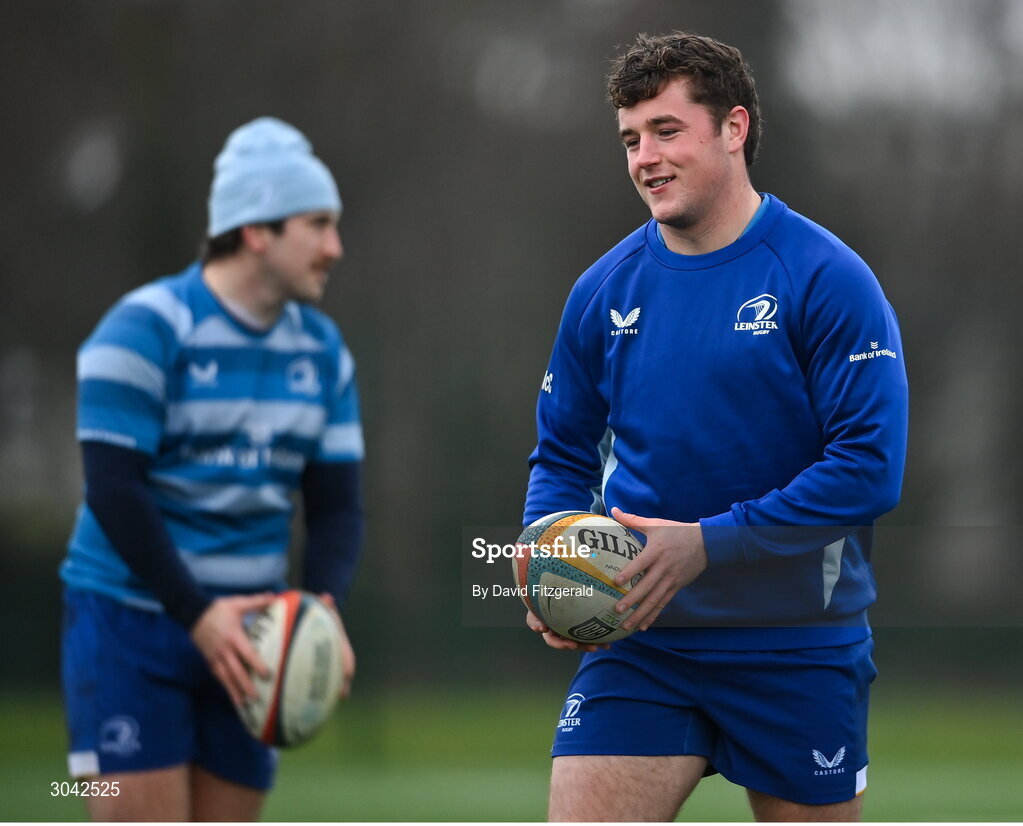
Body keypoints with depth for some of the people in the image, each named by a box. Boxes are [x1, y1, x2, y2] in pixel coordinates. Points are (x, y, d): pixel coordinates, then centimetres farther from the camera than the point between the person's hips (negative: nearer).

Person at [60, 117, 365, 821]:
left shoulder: (322, 351, 9)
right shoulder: (144, 331, -11)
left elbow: (337, 503, 8)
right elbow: (114, 490, -17)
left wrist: (327, 605, -13)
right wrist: (198, 614, -25)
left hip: (244, 632, 6)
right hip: (131, 623, -6)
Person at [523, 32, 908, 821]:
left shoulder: (827, 280, -8)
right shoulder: (604, 291, 5)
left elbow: (869, 467, -15)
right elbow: (563, 455, 15)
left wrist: (708, 544, -21)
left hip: (797, 650, -3)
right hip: (638, 642, 3)